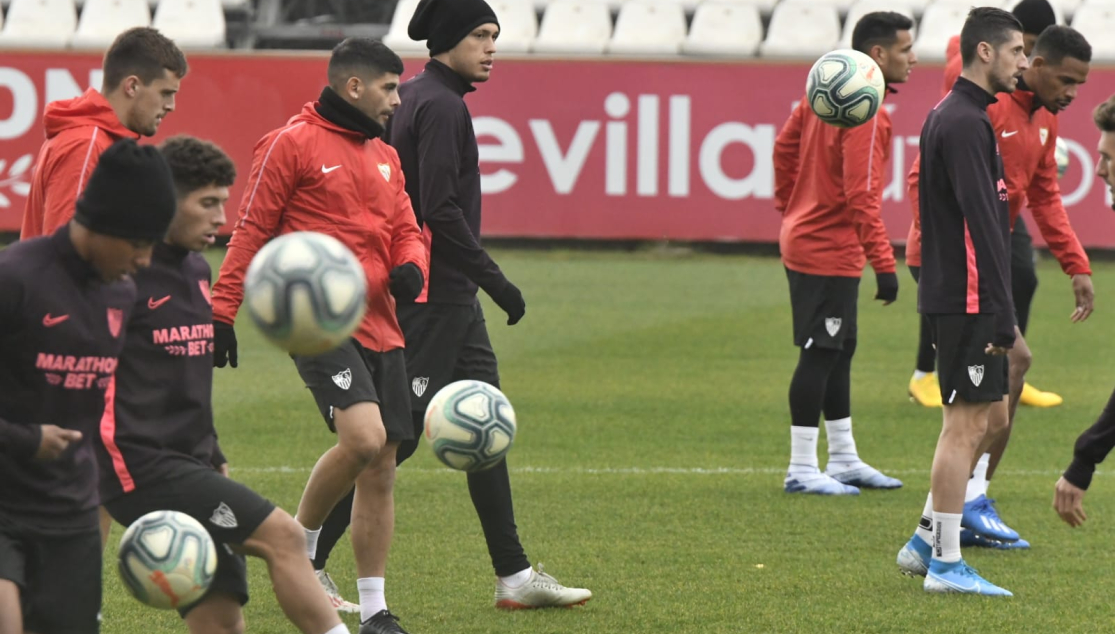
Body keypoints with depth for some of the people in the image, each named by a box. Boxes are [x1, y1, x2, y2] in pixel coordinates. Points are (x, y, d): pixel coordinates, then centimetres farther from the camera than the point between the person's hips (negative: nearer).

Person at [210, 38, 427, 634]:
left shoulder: (384, 156, 18)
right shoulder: (293, 143, -4)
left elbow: (405, 230, 22)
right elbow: (251, 230, -3)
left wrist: (410, 267, -1)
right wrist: (222, 312, -5)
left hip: (379, 327, 7)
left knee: (381, 469, 5)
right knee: (363, 437, -24)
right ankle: (302, 541, 0)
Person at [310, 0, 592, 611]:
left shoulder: (414, 98, 14)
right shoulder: (440, 105, -15)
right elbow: (441, 209, -22)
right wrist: (494, 280, -19)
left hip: (449, 300, 11)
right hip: (433, 299, -11)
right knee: (398, 432, -7)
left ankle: (515, 576, 14)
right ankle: (307, 565, -3)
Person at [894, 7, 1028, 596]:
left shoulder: (949, 116, 16)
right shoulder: (966, 122, -16)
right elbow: (982, 224, -21)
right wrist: (1002, 319, -23)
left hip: (954, 296, 10)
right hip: (967, 298, -10)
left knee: (991, 415, 15)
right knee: (966, 421, -6)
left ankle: (925, 541, 18)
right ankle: (946, 564, -2)